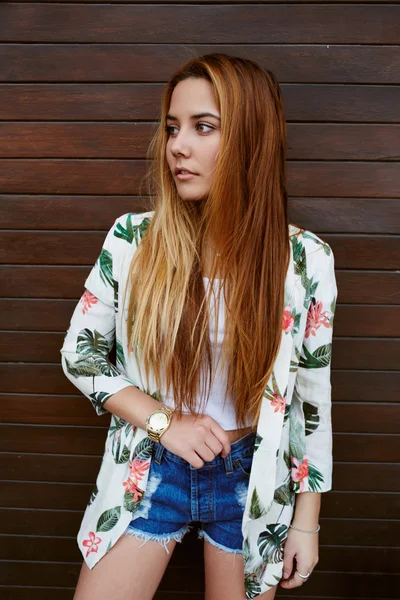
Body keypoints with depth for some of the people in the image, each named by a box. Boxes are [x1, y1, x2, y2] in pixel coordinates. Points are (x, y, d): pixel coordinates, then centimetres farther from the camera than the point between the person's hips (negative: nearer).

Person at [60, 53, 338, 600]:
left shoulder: (306, 259, -12)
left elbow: (313, 394, -4)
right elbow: (79, 353, -2)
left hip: (254, 483, 0)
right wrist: (165, 422, -14)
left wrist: (307, 519, 1)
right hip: (147, 473, 1)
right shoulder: (133, 238, -11)